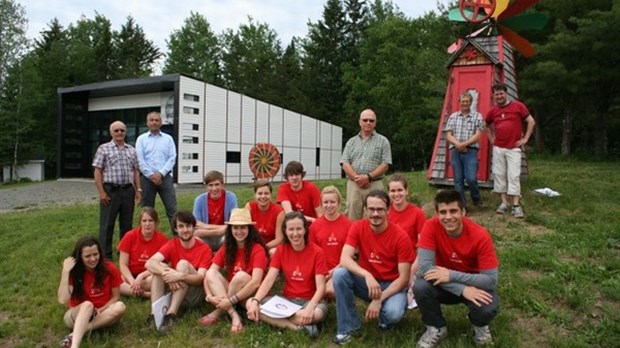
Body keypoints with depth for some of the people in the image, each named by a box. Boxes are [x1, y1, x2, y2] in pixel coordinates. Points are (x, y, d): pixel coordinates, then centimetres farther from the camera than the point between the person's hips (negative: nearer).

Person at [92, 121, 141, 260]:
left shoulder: (131, 150, 12)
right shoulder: (103, 148, 0)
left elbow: (136, 171, 14)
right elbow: (98, 171, -4)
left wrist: (138, 189, 6)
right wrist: (101, 192, -11)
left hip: (128, 190, 4)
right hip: (110, 190, -4)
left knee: (126, 223, 11)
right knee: (107, 224, 2)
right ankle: (106, 255, 10)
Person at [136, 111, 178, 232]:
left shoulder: (168, 139, 9)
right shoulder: (141, 139, 7)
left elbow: (172, 158, 0)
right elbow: (140, 159, -2)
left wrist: (160, 174, -11)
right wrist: (151, 175, -11)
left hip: (165, 177, 0)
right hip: (147, 178, 0)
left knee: (172, 208, -5)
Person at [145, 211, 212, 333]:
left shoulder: (204, 249, -10)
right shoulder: (172, 245, -1)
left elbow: (201, 278, -21)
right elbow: (150, 263, -17)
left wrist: (180, 276, -39)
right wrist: (167, 273, -37)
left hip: (195, 294, -3)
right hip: (174, 290, 4)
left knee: (183, 263, -27)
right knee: (159, 266, -19)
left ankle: (171, 314, -32)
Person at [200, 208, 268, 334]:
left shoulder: (257, 249, -16)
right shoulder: (226, 248, 0)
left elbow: (256, 282, -27)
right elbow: (209, 274, -8)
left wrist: (231, 300, -30)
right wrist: (209, 296, -25)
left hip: (251, 295, -5)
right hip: (230, 291, 5)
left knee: (241, 276, -34)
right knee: (211, 274, -20)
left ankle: (218, 311, -16)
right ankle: (234, 315, -31)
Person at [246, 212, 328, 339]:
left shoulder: (316, 252, -12)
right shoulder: (281, 250, -1)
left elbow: (320, 287, -17)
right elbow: (269, 280, -8)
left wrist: (310, 307, -36)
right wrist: (255, 301, -25)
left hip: (310, 300, -4)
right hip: (287, 299, 4)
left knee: (317, 313, -40)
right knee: (249, 304, -18)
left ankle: (277, 318, -17)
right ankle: (298, 327, -23)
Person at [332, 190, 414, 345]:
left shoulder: (401, 237, -18)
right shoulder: (358, 227, -11)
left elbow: (404, 278, -17)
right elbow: (344, 259, -22)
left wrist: (379, 299, -27)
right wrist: (367, 276, -39)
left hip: (391, 285, -2)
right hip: (366, 282, 3)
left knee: (393, 313, -34)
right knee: (339, 274, -26)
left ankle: (386, 317, 7)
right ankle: (349, 326, -9)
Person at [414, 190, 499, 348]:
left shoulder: (480, 235, -24)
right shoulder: (431, 227, -23)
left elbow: (491, 280, -24)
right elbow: (424, 267, -29)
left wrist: (451, 275, -33)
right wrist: (462, 290, -35)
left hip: (474, 283, -1)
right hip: (444, 285, 1)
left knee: (487, 308, -32)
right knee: (420, 287, -30)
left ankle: (479, 326, 8)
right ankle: (437, 328, 1)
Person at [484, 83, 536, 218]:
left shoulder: (518, 106, -4)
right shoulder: (493, 111, 6)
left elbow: (531, 122, -1)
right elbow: (486, 126, 23)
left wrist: (525, 139, -5)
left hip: (514, 148, -4)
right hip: (498, 148, 4)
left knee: (514, 176, -7)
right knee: (499, 175, 4)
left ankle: (516, 206, -3)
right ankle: (504, 203, 13)